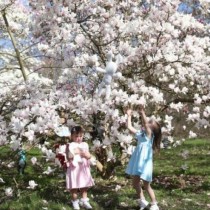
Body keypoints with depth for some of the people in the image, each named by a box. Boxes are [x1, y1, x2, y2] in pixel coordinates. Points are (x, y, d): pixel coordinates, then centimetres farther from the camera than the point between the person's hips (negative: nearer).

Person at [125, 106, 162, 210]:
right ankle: (142, 201, 32)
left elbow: (145, 123, -27)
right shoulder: (140, 134, 8)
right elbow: (129, 127, 13)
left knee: (146, 186, 2)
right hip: (137, 163, 7)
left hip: (144, 164, -7)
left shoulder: (149, 134, -10)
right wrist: (129, 116, 17)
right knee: (135, 184, 15)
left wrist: (142, 112, -32)